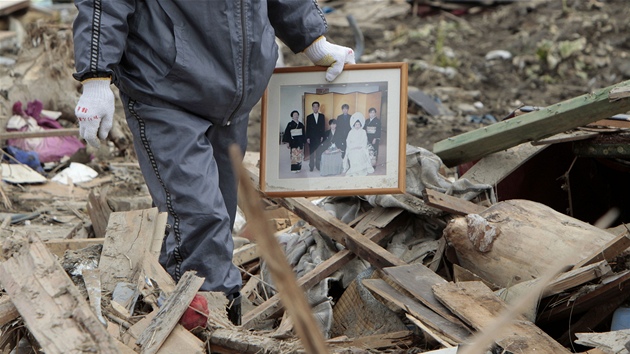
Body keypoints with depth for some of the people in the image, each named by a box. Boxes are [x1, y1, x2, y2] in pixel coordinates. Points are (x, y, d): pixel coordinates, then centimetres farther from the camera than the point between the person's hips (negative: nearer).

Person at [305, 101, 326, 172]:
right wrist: (307, 138, -3)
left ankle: (318, 165, 8)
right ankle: (311, 166, 7)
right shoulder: (309, 117, 5)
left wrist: (322, 136, -2)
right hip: (311, 138, 0)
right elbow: (307, 128, 4)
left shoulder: (322, 116, 7)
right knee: (311, 153, 1)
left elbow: (323, 127, 6)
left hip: (319, 137, 0)